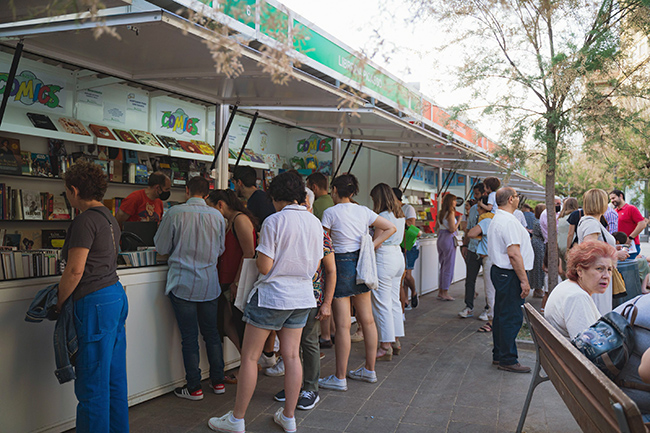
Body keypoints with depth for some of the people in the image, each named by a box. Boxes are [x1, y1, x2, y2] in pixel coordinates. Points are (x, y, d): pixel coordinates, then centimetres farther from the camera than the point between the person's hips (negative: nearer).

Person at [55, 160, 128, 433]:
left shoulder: (85, 221, -14)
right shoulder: (109, 218, 14)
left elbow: (75, 271, -17)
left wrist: (59, 303, -4)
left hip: (95, 303, -10)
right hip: (116, 294, 10)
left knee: (92, 383, 0)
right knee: (115, 377, 17)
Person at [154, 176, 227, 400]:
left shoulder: (175, 213, -9)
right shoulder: (217, 216, 1)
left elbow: (161, 247, -1)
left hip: (183, 284, -3)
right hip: (209, 285, 3)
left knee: (189, 336, 4)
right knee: (212, 333, 14)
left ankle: (194, 388, 12)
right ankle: (218, 381, 23)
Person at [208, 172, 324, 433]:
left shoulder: (274, 221, -14)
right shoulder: (315, 223, 5)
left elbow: (264, 267, -15)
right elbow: (315, 266, 10)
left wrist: (258, 257, 5)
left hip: (272, 295, -6)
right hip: (302, 296, 6)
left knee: (250, 357, 5)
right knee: (292, 355, 12)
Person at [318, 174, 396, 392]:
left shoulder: (331, 212, -8)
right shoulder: (363, 211, 7)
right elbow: (391, 228, 9)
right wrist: (371, 245, 6)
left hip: (342, 265, -6)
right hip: (363, 263, 6)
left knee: (342, 325, -3)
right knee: (367, 320, 12)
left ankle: (340, 378, 4)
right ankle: (370, 370, 23)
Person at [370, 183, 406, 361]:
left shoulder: (383, 216, -15)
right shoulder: (400, 215, 12)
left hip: (384, 258, -9)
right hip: (398, 255, 10)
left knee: (382, 303, -4)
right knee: (394, 301, 15)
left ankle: (386, 347, 0)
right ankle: (396, 341, 22)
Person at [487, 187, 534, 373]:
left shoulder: (496, 220, 16)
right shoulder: (509, 222, -19)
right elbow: (514, 253, -23)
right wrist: (524, 280, -20)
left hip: (499, 272, 11)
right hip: (510, 275, -11)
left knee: (501, 315, 16)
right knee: (512, 318, -4)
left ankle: (498, 355, 26)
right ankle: (508, 360, 3)